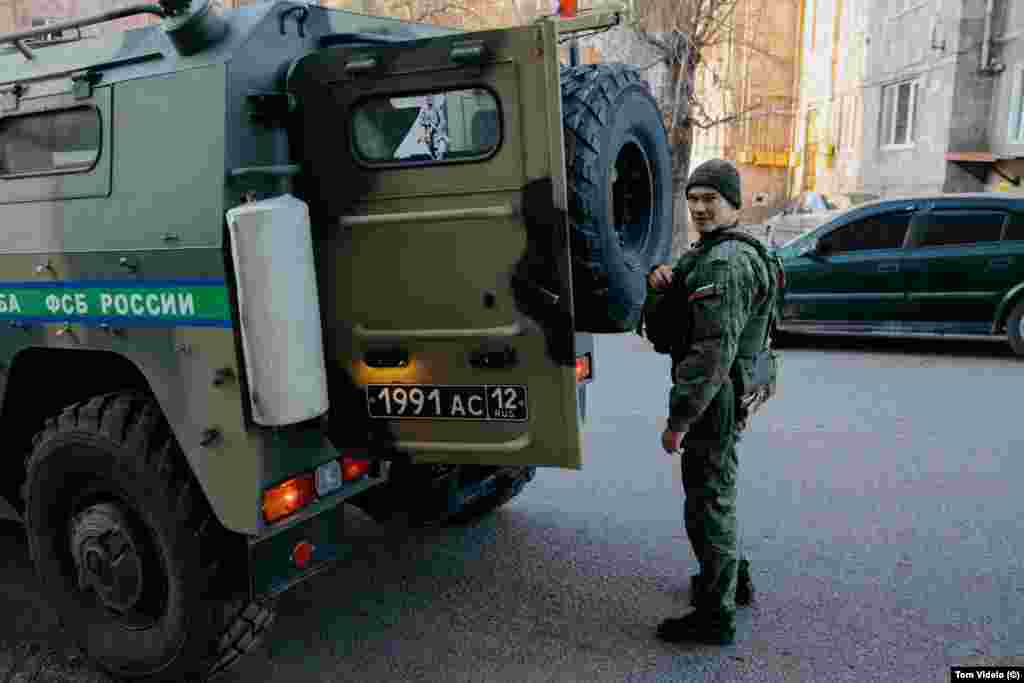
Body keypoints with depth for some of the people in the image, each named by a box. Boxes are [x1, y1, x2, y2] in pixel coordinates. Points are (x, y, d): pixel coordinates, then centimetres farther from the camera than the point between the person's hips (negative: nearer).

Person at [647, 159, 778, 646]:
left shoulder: (726, 263, -21)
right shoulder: (706, 252, 13)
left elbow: (713, 351, -28)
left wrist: (678, 419, -27)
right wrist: (660, 278, -9)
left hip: (715, 398, -10)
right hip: (723, 394, 10)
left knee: (707, 501, -1)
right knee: (716, 490, 24)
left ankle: (715, 616, 12)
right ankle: (732, 578, 42)